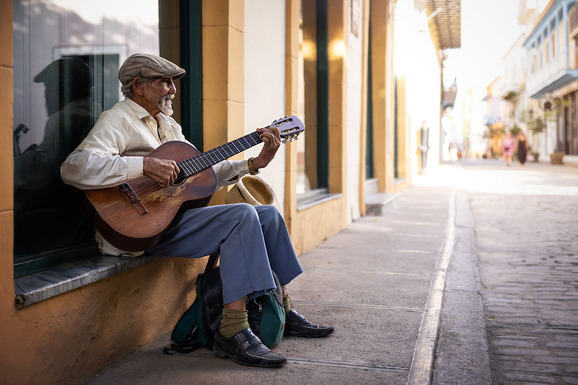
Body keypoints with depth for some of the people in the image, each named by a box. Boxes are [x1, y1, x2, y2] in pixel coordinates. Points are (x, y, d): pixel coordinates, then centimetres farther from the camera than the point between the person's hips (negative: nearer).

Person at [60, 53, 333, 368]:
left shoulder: (169, 126, 22)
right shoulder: (119, 120, -7)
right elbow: (74, 168, -25)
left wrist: (255, 163, 8)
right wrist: (144, 165, -28)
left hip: (178, 212, 10)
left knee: (268, 215, 9)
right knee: (242, 216, -25)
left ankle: (282, 313, 18)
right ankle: (232, 333, -25)